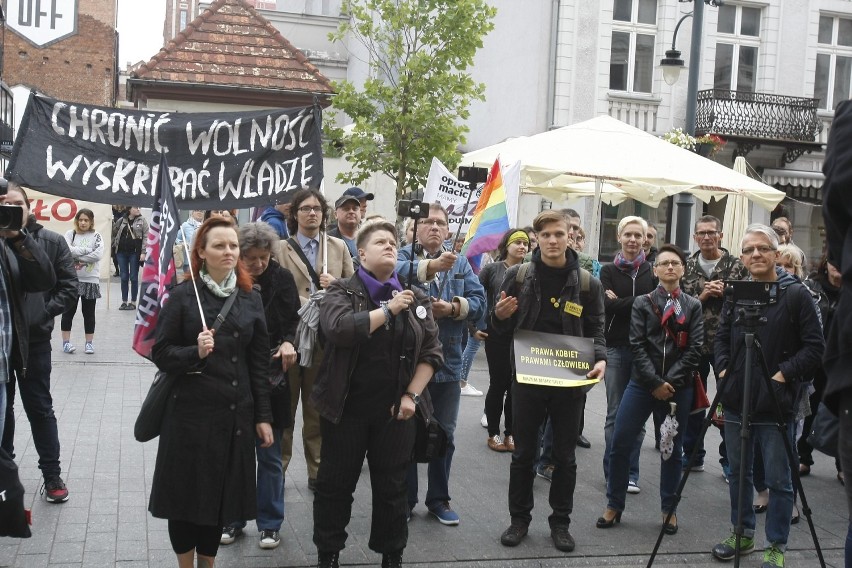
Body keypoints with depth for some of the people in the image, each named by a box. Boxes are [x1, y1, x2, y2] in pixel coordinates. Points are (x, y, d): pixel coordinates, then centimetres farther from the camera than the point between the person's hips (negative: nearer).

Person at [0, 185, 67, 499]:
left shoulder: (51, 241, -4)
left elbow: (69, 285, -1)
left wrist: (44, 311, -11)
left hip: (33, 338, -1)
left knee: (39, 407, 8)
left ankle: (52, 474, 18)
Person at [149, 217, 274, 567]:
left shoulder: (251, 299, 6)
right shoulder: (182, 295, -4)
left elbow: (259, 362, 7)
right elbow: (161, 354, -3)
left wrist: (263, 416, 5)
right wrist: (195, 352, -22)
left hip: (235, 414, 3)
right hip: (190, 413, -3)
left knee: (221, 494, 11)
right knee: (186, 493, 5)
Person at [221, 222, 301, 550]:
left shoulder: (282, 279, -4)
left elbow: (293, 320, -3)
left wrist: (289, 342, -23)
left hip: (270, 378, 0)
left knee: (269, 455, 7)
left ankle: (270, 523, 21)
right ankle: (232, 518, 27)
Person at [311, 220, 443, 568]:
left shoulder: (416, 299, 7)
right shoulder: (342, 291, -3)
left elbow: (431, 352, 6)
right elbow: (340, 329, -23)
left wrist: (412, 395, -3)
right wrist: (388, 309, -17)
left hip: (394, 412, 2)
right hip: (346, 408, -2)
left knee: (392, 488, 11)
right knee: (335, 485, 9)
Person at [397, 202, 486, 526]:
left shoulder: (461, 265, 10)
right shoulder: (404, 256, -2)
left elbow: (479, 302, 1)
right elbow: (396, 271, -27)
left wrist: (453, 307, -17)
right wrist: (431, 265, -43)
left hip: (447, 363, 4)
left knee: (445, 435, 12)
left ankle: (439, 499, 27)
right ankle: (405, 498, 22)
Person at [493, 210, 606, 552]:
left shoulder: (588, 283, 0)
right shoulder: (518, 276, -1)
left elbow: (595, 331, 4)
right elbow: (504, 327, 6)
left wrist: (600, 359, -15)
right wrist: (500, 315, -17)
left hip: (570, 381, 0)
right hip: (527, 377, 0)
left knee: (565, 456, 11)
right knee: (523, 453, 9)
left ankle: (560, 521, 25)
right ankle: (519, 518, 24)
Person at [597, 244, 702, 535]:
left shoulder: (693, 306, 7)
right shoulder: (642, 303, 5)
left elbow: (694, 349, -2)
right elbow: (637, 345, -4)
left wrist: (670, 382, -12)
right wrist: (654, 382, -13)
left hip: (678, 387, 1)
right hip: (642, 383, 0)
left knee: (672, 449, 9)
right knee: (620, 444, -3)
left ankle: (669, 509, 23)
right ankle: (614, 505, 12)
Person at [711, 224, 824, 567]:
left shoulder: (796, 294, -5)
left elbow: (814, 345, -7)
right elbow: (721, 338, 18)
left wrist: (785, 374, -15)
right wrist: (723, 369, 3)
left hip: (775, 403, -5)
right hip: (736, 401, 5)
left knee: (778, 479, 3)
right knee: (738, 472, 15)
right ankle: (742, 533, 31)